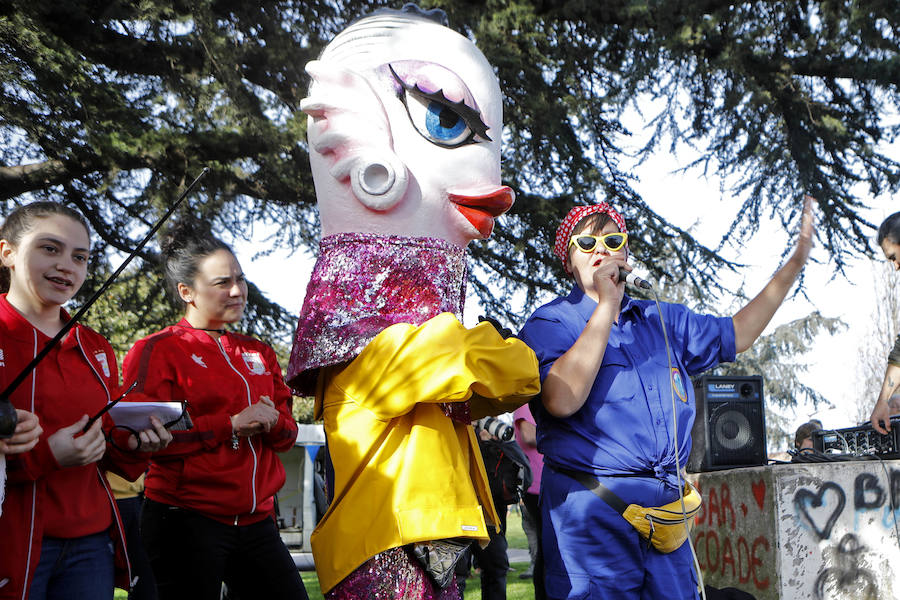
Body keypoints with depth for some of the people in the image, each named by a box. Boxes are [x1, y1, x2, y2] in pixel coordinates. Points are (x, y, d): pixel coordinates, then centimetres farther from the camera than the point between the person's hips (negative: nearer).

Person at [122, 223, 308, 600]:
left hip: (255, 522, 6)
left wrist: (272, 422, -7)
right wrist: (231, 426, -16)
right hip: (186, 523, -6)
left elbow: (288, 432, 17)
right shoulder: (158, 350, -2)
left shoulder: (258, 353, 17)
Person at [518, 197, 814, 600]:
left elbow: (735, 334, 29)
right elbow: (561, 400, -18)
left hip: (665, 507, 6)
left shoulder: (663, 320, 19)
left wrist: (795, 262, 26)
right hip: (591, 509, -6)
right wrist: (606, 306, -15)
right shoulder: (550, 322, -1)